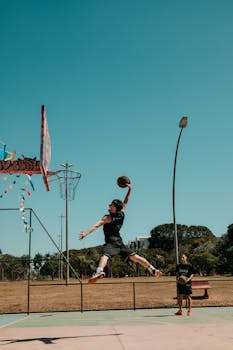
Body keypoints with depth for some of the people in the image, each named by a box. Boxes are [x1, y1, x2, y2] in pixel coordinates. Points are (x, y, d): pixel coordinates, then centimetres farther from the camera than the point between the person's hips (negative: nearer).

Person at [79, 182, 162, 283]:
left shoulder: (108, 218, -10)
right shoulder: (122, 214, 6)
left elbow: (96, 225, -19)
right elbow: (125, 202, 20)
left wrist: (86, 233, -24)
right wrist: (129, 189, 25)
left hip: (111, 243, -7)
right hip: (119, 242, 7)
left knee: (105, 255, -28)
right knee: (134, 256, 12)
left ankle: (99, 271, -57)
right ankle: (153, 270, 13)